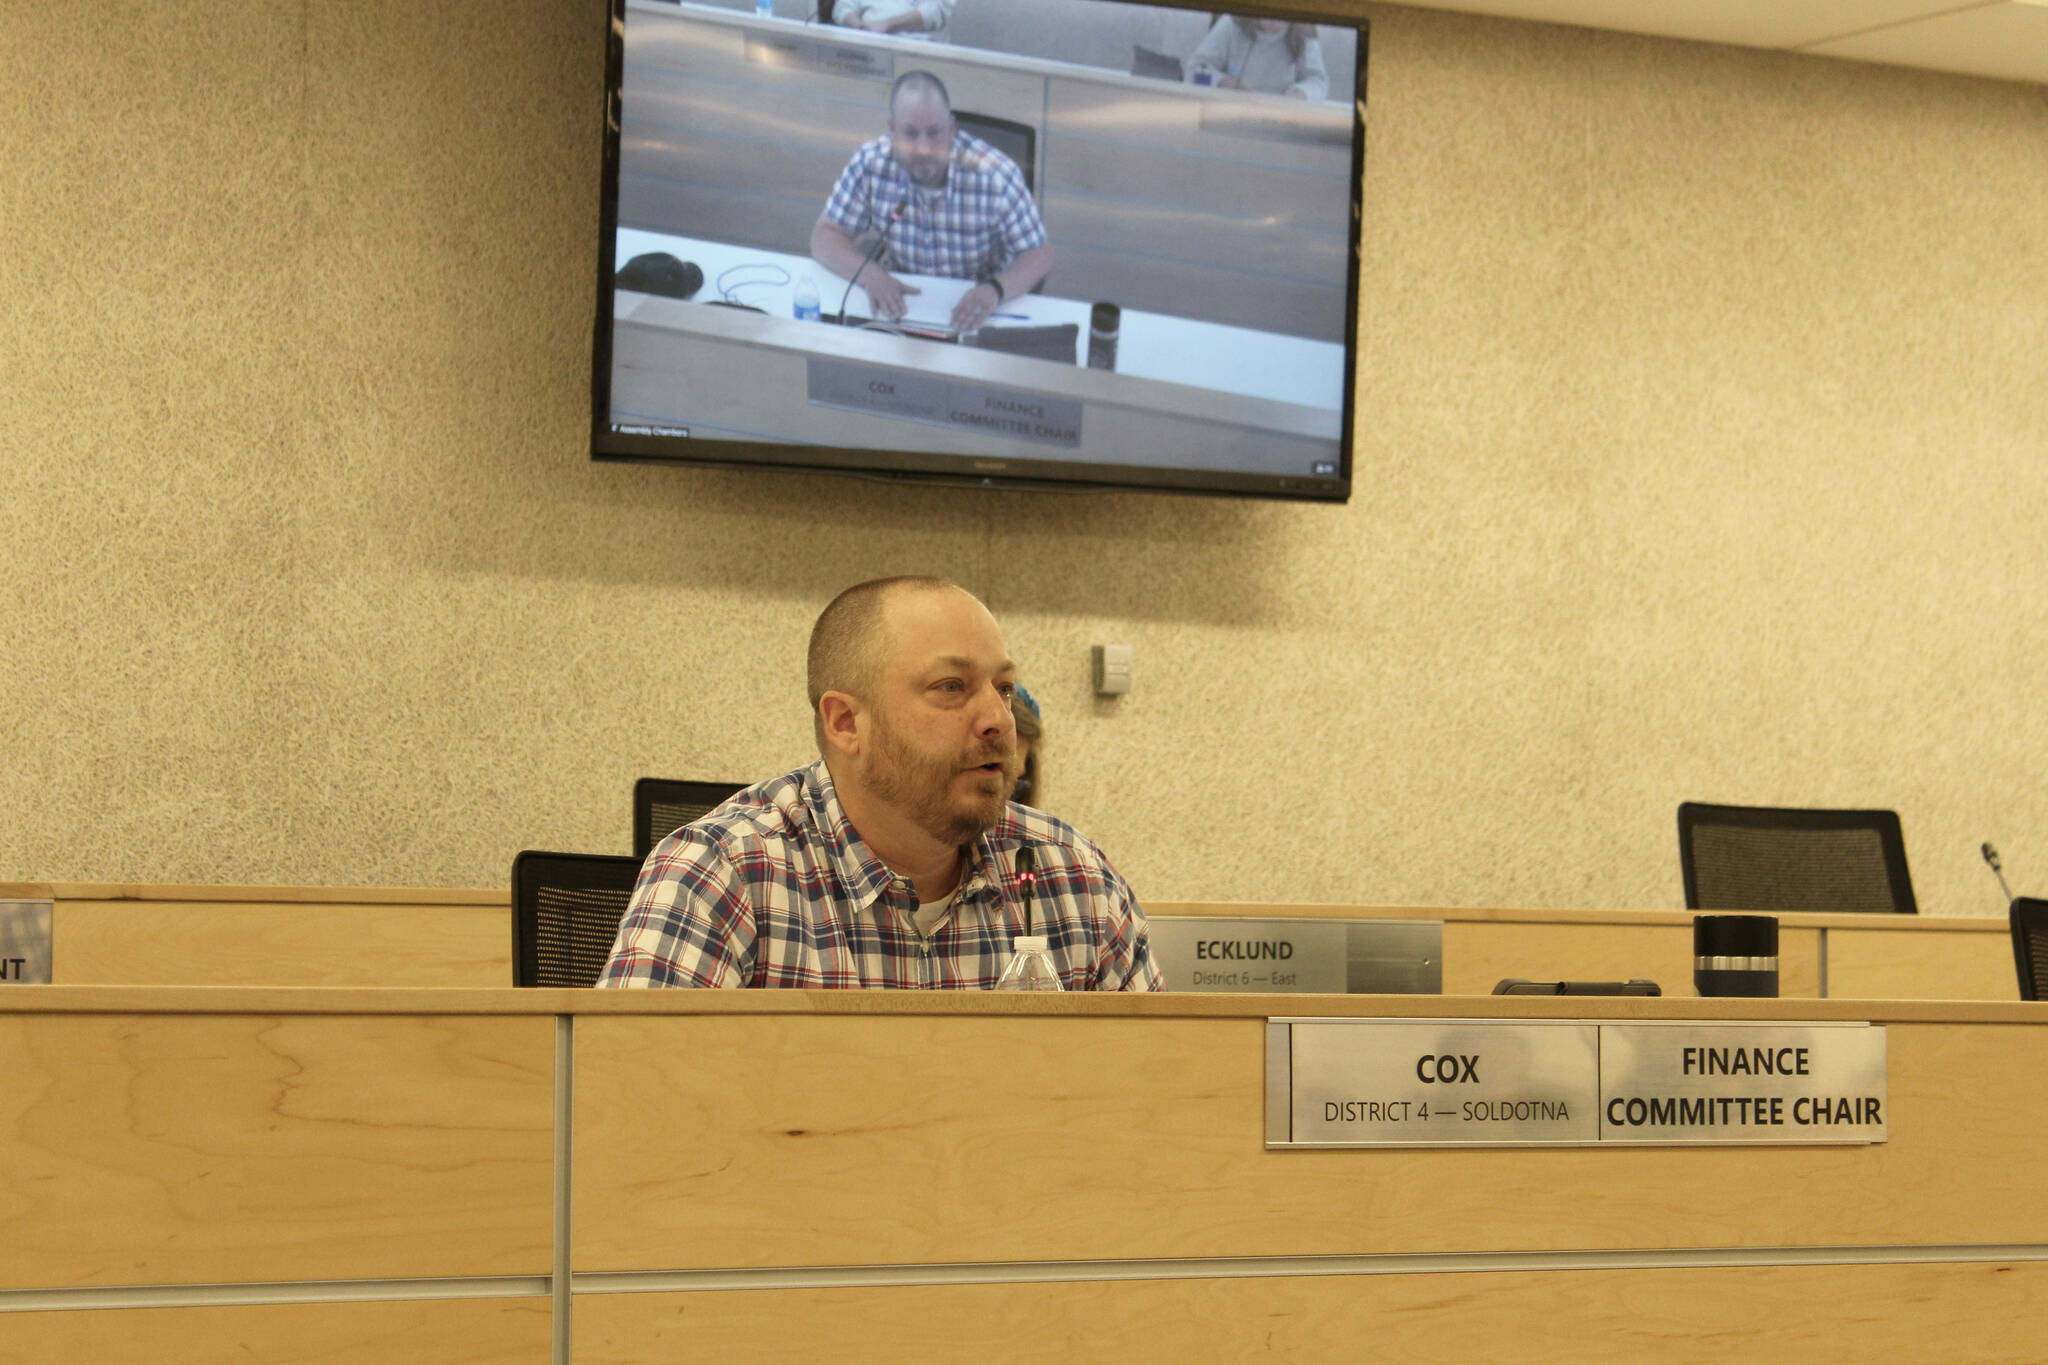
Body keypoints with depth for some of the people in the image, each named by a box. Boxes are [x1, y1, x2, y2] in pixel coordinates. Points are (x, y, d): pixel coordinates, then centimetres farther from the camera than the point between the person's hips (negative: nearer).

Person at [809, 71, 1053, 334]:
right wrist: (871, 275, -28)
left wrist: (995, 290, -36)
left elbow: (1039, 254, -14)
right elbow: (825, 236, -7)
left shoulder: (996, 176, -22)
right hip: (901, 300, 1)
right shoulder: (871, 162, -14)